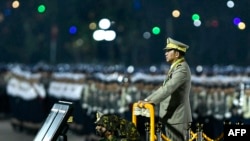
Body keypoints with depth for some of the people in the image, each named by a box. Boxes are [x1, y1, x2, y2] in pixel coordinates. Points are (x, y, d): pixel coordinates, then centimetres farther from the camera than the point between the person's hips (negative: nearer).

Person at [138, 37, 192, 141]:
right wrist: (146, 100, 11)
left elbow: (169, 88, -26)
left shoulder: (182, 68, -14)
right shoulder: (174, 68, 19)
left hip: (178, 118, -10)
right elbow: (164, 88, 22)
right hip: (171, 118, 10)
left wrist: (151, 101, -33)